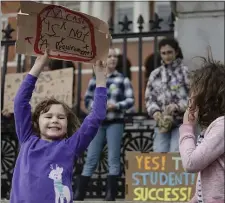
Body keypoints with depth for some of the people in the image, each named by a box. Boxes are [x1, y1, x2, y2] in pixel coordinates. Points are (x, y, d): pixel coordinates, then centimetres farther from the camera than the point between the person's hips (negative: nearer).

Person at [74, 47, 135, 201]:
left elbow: (130, 100, -1)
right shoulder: (95, 80, 11)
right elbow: (87, 99, 13)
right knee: (91, 159, 2)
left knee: (113, 158, -3)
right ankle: (79, 194, 5)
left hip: (115, 122, -2)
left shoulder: (123, 80, 4)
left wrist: (116, 105, -18)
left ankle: (111, 194, 0)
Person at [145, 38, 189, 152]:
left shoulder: (185, 72, 2)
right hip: (161, 123, 4)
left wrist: (177, 106, -18)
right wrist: (155, 112, -7)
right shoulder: (155, 74, 13)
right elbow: (149, 97, 11)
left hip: (182, 123, -4)